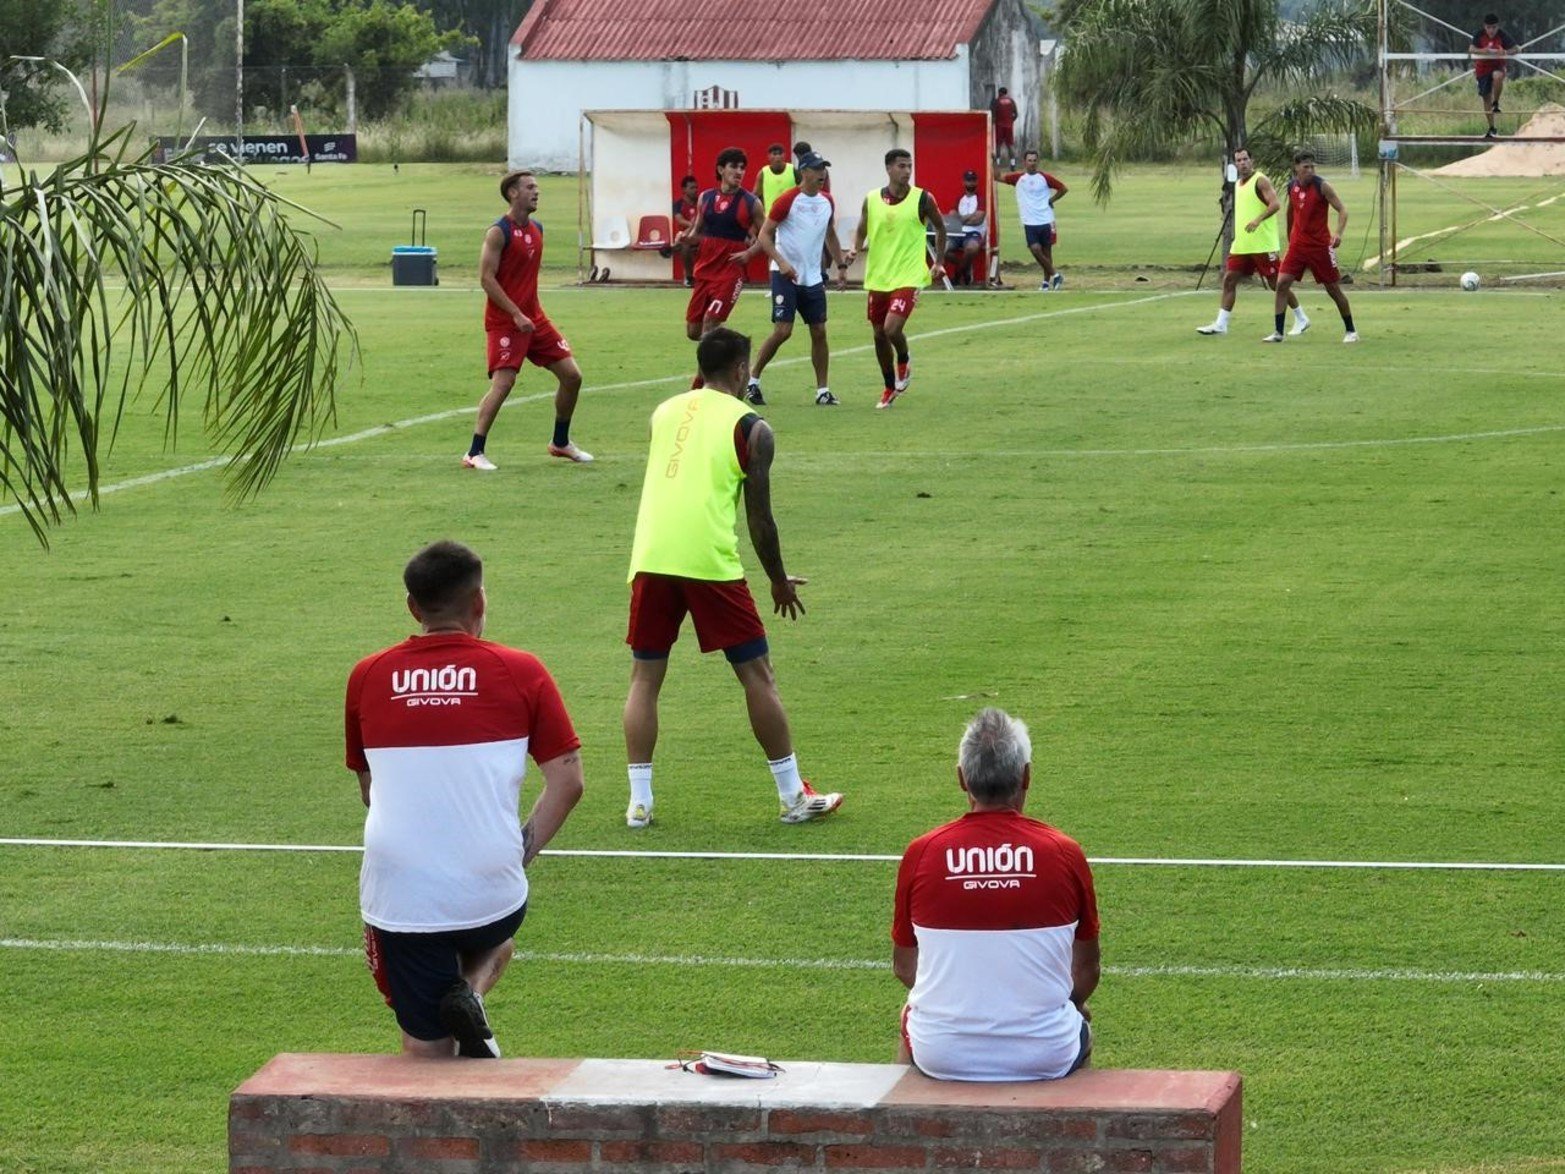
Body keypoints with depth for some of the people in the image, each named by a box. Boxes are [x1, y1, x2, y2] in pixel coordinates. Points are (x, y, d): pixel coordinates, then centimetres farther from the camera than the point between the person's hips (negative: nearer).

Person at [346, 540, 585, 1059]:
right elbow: (567, 781, -3)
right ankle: (471, 993, 4)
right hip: (491, 893, 0)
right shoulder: (521, 672, 0)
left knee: (426, 1045, 13)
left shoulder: (367, 677, 6)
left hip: (397, 895, 0)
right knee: (496, 941, 33)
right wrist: (521, 854, 6)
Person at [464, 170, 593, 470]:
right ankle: (474, 453, -13)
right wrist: (517, 315, -21)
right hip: (504, 321, -8)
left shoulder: (537, 229, 11)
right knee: (503, 382, -18)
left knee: (571, 375, 7)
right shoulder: (499, 232, -13)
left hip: (533, 318, 8)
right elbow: (486, 278, -17)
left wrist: (531, 313, 15)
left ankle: (561, 443, 23)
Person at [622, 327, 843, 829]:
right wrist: (780, 581, 16)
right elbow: (759, 515, 5)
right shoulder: (751, 428, 3)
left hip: (651, 556, 4)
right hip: (710, 561, -4)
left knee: (645, 678, 12)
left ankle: (639, 801, 7)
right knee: (757, 675, 7)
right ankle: (793, 796, 12)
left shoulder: (665, 412, 16)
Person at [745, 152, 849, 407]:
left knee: (819, 332, 2)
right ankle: (752, 380, 4)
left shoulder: (827, 202, 8)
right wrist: (781, 262, -23)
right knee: (782, 331, -11)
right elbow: (764, 235, -11)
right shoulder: (787, 201, -12)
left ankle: (822, 390, 8)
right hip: (786, 275, -6)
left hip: (813, 278, 6)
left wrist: (841, 266, 17)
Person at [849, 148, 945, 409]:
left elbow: (940, 228, 9)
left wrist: (938, 262, 6)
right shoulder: (871, 200, 0)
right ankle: (890, 388, 29)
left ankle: (904, 360, 13)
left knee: (892, 328, -21)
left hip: (908, 277, -4)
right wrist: (855, 250, -10)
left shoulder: (923, 199, -6)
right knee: (879, 334, 10)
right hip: (878, 277, 4)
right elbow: (861, 231, 12)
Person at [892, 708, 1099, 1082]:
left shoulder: (921, 854, -8)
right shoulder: (1064, 853, -8)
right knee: (1081, 1026, 34)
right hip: (1046, 1060, 0)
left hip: (941, 1057, 0)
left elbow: (903, 967, 5)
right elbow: (1086, 972, 3)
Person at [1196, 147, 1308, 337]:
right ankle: (1221, 324, 3)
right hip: (1241, 246, 8)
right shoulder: (1238, 185, 15)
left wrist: (1258, 220, -35)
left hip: (1263, 245, -8)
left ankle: (1301, 319, 12)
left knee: (1275, 283, -1)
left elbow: (1275, 204, -22)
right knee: (1229, 280, 1)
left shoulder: (1260, 181, -9)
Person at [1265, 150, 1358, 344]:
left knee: (1334, 289, 3)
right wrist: (1289, 238, 25)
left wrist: (1338, 233, -33)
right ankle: (1278, 332, -4)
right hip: (1298, 244, 4)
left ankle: (1350, 331, 18)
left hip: (1320, 245, -4)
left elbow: (1342, 210, -16)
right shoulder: (1292, 186, 3)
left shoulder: (1322, 186, -12)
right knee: (1282, 283, -9)